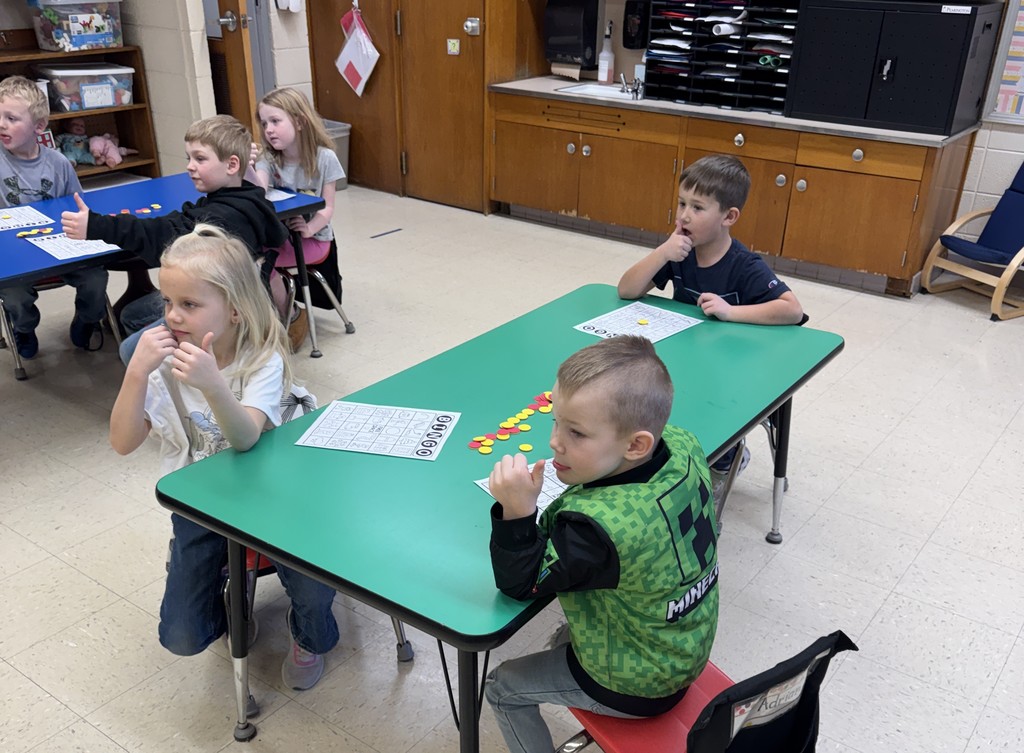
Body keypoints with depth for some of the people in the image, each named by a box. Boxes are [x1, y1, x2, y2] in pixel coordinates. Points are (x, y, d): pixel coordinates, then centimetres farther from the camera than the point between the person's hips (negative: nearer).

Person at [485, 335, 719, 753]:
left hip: (634, 688, -7)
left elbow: (520, 583, -25)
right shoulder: (684, 448, -19)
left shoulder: (598, 525, -41)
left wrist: (517, 511, -41)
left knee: (503, 687, 14)